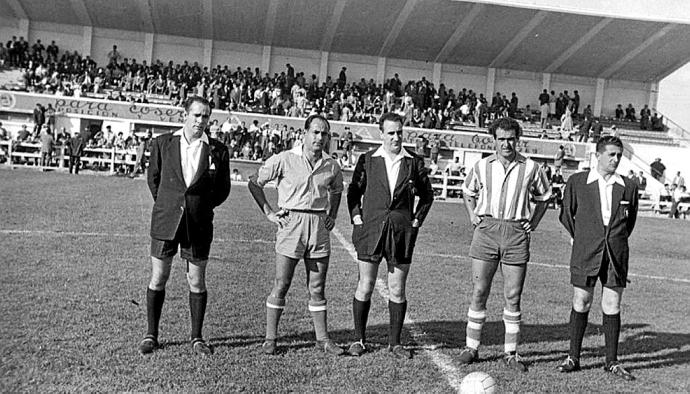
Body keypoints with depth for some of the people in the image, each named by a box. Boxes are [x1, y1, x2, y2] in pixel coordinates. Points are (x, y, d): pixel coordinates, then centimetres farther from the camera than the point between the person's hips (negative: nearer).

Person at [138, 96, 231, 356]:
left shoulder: (218, 151, 0)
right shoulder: (162, 143, 2)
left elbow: (223, 188, 11)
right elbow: (153, 178, 14)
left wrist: (203, 207, 9)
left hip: (199, 225, 0)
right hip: (165, 221, 0)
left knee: (197, 283, 6)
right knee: (158, 279, 7)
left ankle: (197, 338, 20)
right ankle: (151, 335, 21)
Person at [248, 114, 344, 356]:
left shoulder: (331, 166, 7)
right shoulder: (285, 159, -4)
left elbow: (337, 190, 28)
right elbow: (254, 183, 3)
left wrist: (332, 215, 15)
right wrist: (268, 212, -2)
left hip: (319, 225, 3)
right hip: (291, 222, -3)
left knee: (317, 288, 9)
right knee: (281, 286, 0)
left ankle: (322, 339, 17)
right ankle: (270, 338, 11)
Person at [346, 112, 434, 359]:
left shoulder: (414, 163, 4)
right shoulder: (367, 160, 3)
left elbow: (427, 195, 15)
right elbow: (353, 191, 13)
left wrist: (417, 220, 6)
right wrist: (356, 216, 2)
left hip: (402, 234, 1)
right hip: (370, 231, -1)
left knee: (397, 290, 6)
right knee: (365, 287, 4)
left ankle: (394, 342, 19)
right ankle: (359, 340, 18)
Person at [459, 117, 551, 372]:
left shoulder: (531, 168, 3)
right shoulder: (482, 166, 6)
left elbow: (543, 198, 18)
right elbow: (468, 192, 23)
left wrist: (533, 223, 7)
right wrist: (472, 216, 9)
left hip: (516, 233, 0)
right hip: (487, 230, 1)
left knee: (513, 296, 3)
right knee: (479, 292, 1)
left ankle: (511, 353, 14)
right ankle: (471, 347, 12)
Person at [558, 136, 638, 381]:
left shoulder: (628, 187, 7)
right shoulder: (577, 182, 2)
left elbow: (631, 219, 19)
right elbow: (566, 215, 11)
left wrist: (617, 241, 14)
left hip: (616, 255, 2)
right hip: (585, 254, -1)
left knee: (612, 307, 5)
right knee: (580, 305, 3)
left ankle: (612, 362, 17)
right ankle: (573, 358, 15)